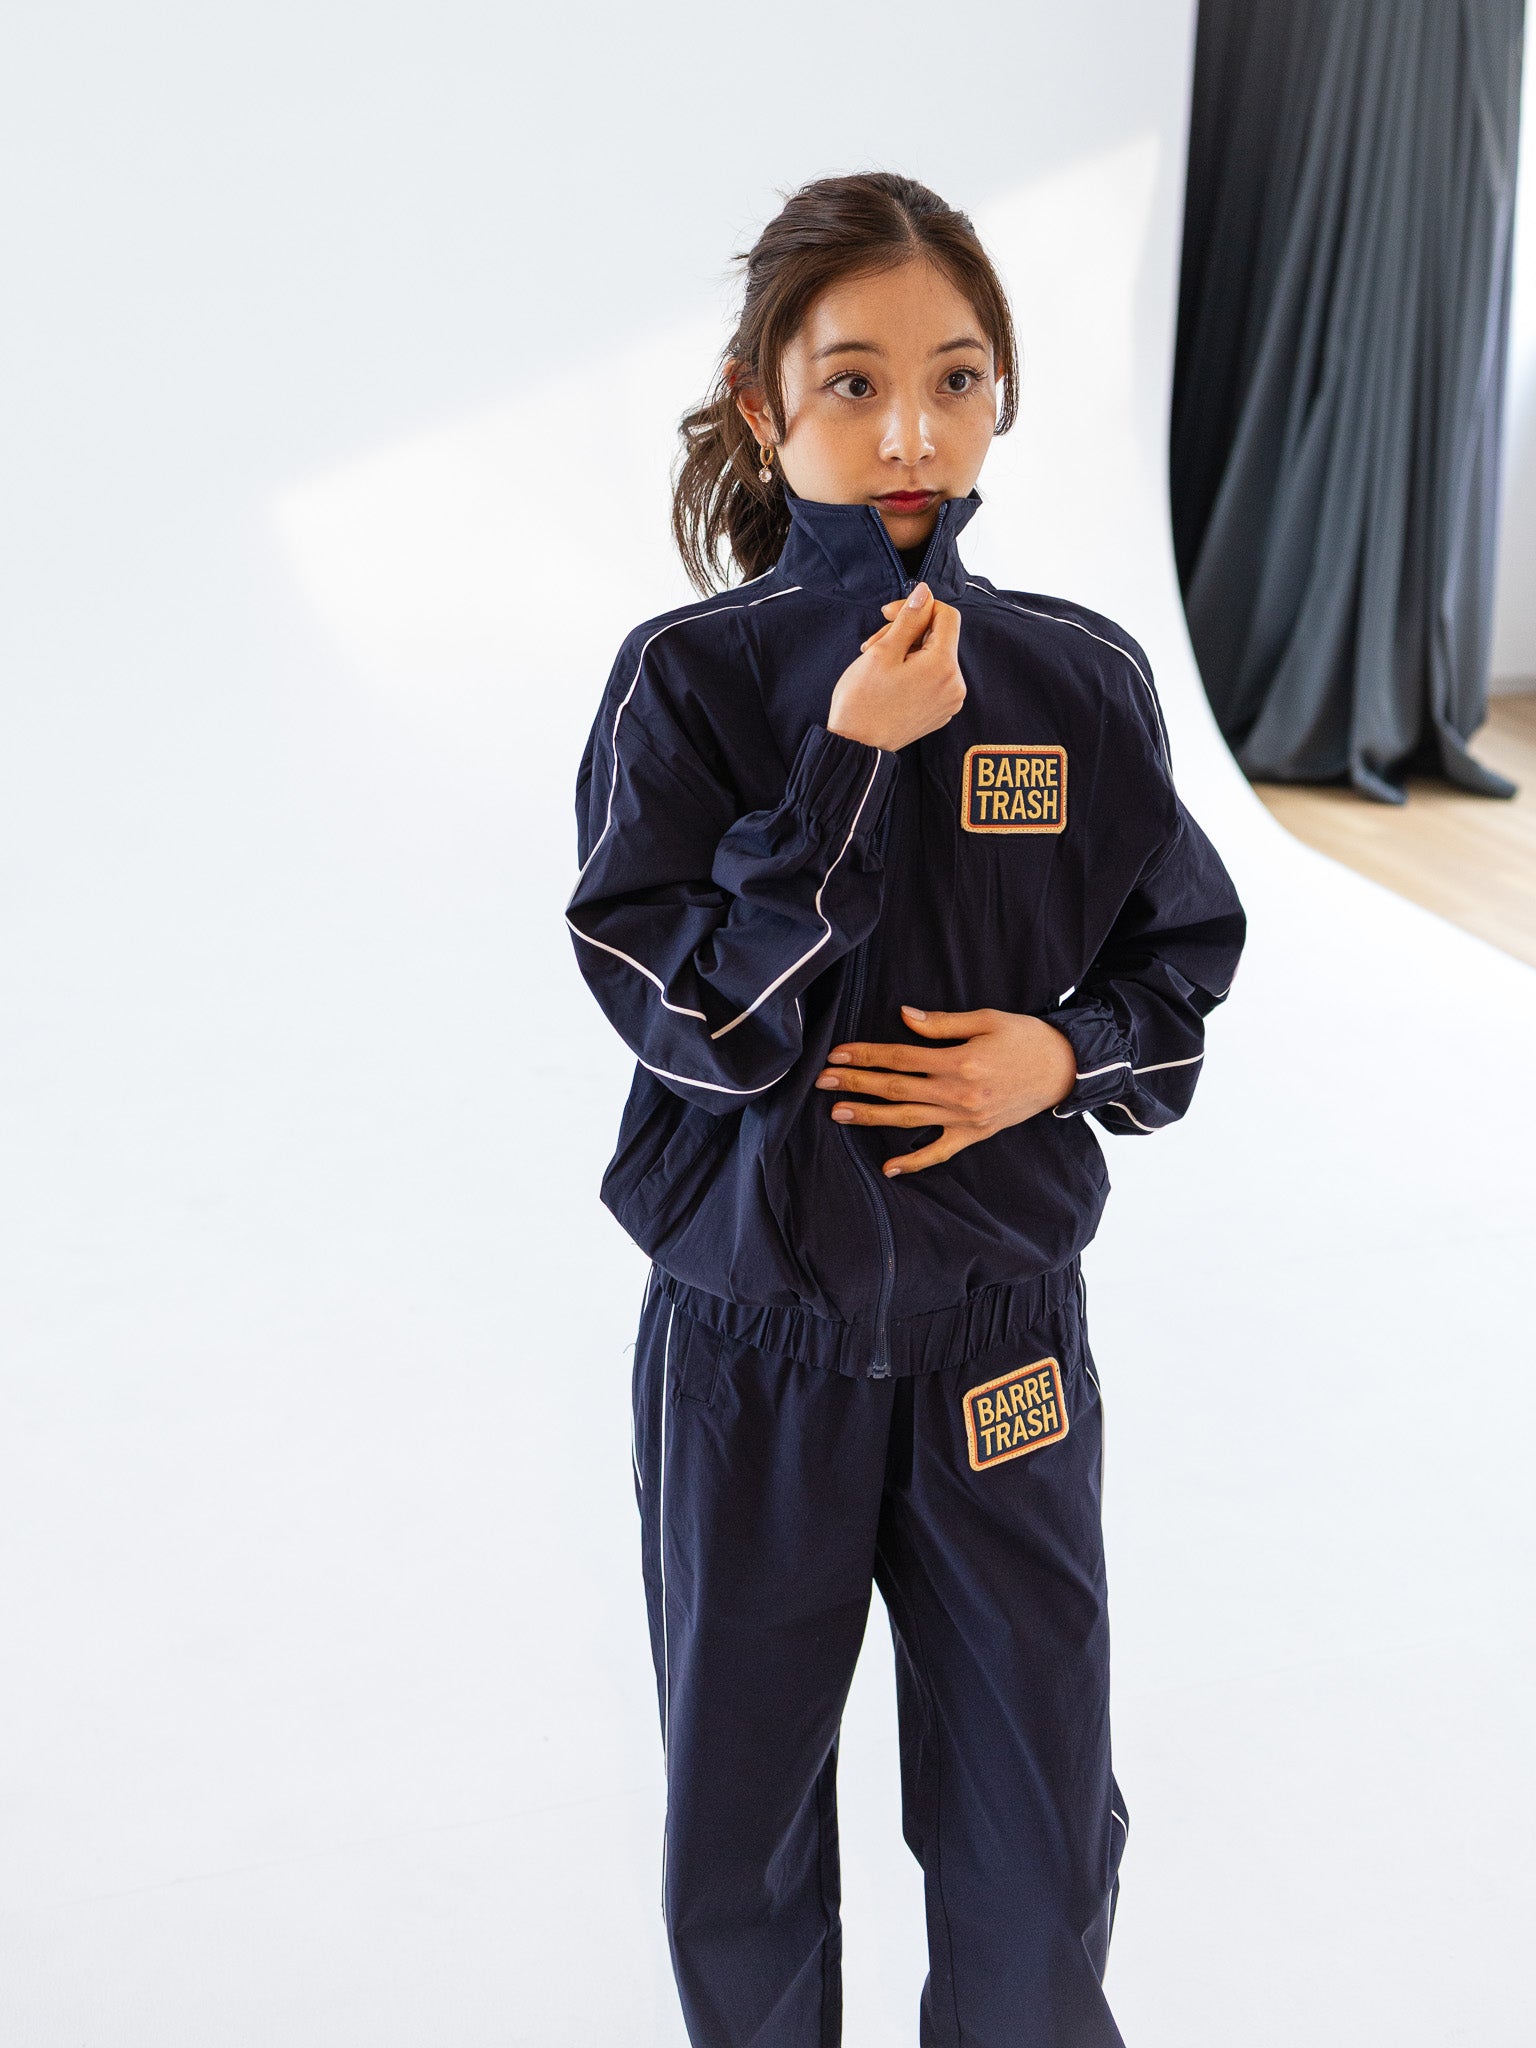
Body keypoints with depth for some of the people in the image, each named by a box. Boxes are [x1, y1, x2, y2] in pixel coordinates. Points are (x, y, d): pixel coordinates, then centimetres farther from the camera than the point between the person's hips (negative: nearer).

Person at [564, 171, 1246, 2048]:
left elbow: (1181, 966, 6)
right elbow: (700, 1016, -17)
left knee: (1038, 1851, 15)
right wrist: (853, 760, -24)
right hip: (749, 1342, -1)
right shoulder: (688, 681, -9)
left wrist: (1065, 1054, -14)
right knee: (739, 1841, 19)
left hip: (1000, 1331, 1)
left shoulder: (1082, 681, -4)